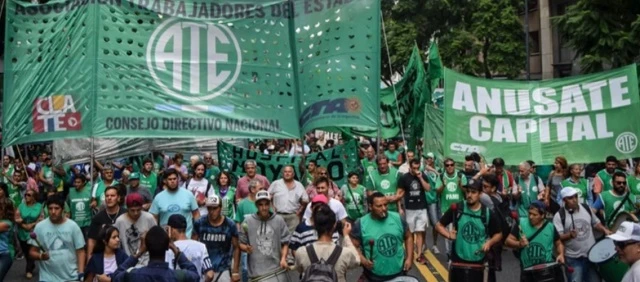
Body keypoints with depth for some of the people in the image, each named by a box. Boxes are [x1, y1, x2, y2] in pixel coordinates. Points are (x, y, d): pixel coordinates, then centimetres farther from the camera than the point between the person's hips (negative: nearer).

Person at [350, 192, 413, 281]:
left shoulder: (397, 218, -3)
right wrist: (363, 260, -21)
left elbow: (408, 237, 9)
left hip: (399, 272, 2)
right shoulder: (361, 224, -10)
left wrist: (409, 258, 1)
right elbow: (354, 246, -5)